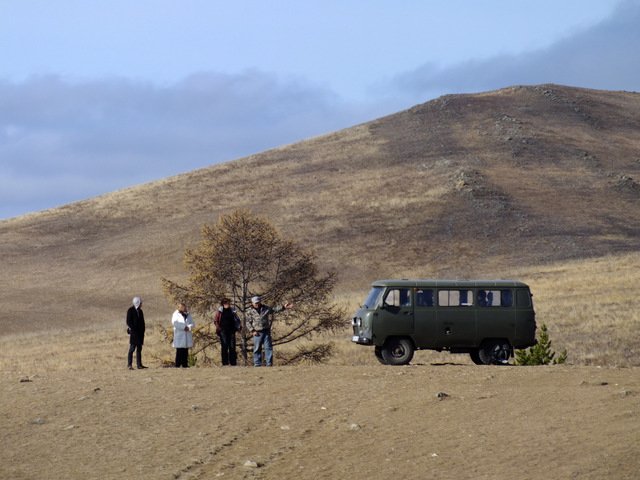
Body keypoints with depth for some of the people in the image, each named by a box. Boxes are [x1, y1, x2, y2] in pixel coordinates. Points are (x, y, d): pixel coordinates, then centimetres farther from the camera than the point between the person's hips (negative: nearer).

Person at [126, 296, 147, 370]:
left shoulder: (140, 311, 14)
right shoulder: (130, 310, -6)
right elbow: (128, 322, -11)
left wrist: (143, 332, 10)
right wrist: (133, 330, -16)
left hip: (140, 333, 7)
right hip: (134, 333, -7)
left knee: (139, 349, 7)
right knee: (132, 348, -7)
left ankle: (139, 364, 8)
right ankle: (129, 365, -6)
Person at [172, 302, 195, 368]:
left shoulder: (188, 315, 17)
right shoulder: (176, 314, 1)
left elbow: (192, 324, 10)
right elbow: (174, 322, -15)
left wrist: (188, 327, -12)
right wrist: (184, 327, -15)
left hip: (187, 335, 5)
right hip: (179, 335, -5)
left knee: (185, 352, 5)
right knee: (179, 351, -9)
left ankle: (185, 364, 8)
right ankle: (177, 364, -8)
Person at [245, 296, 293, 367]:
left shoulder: (265, 308, 8)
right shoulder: (250, 311, 1)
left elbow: (274, 310, 8)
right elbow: (248, 322, 0)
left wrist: (283, 307, -3)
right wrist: (252, 331, -10)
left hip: (266, 331, 2)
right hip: (257, 333, -2)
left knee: (268, 347, -2)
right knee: (257, 349, 2)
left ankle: (269, 363, 0)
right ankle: (257, 363, 9)